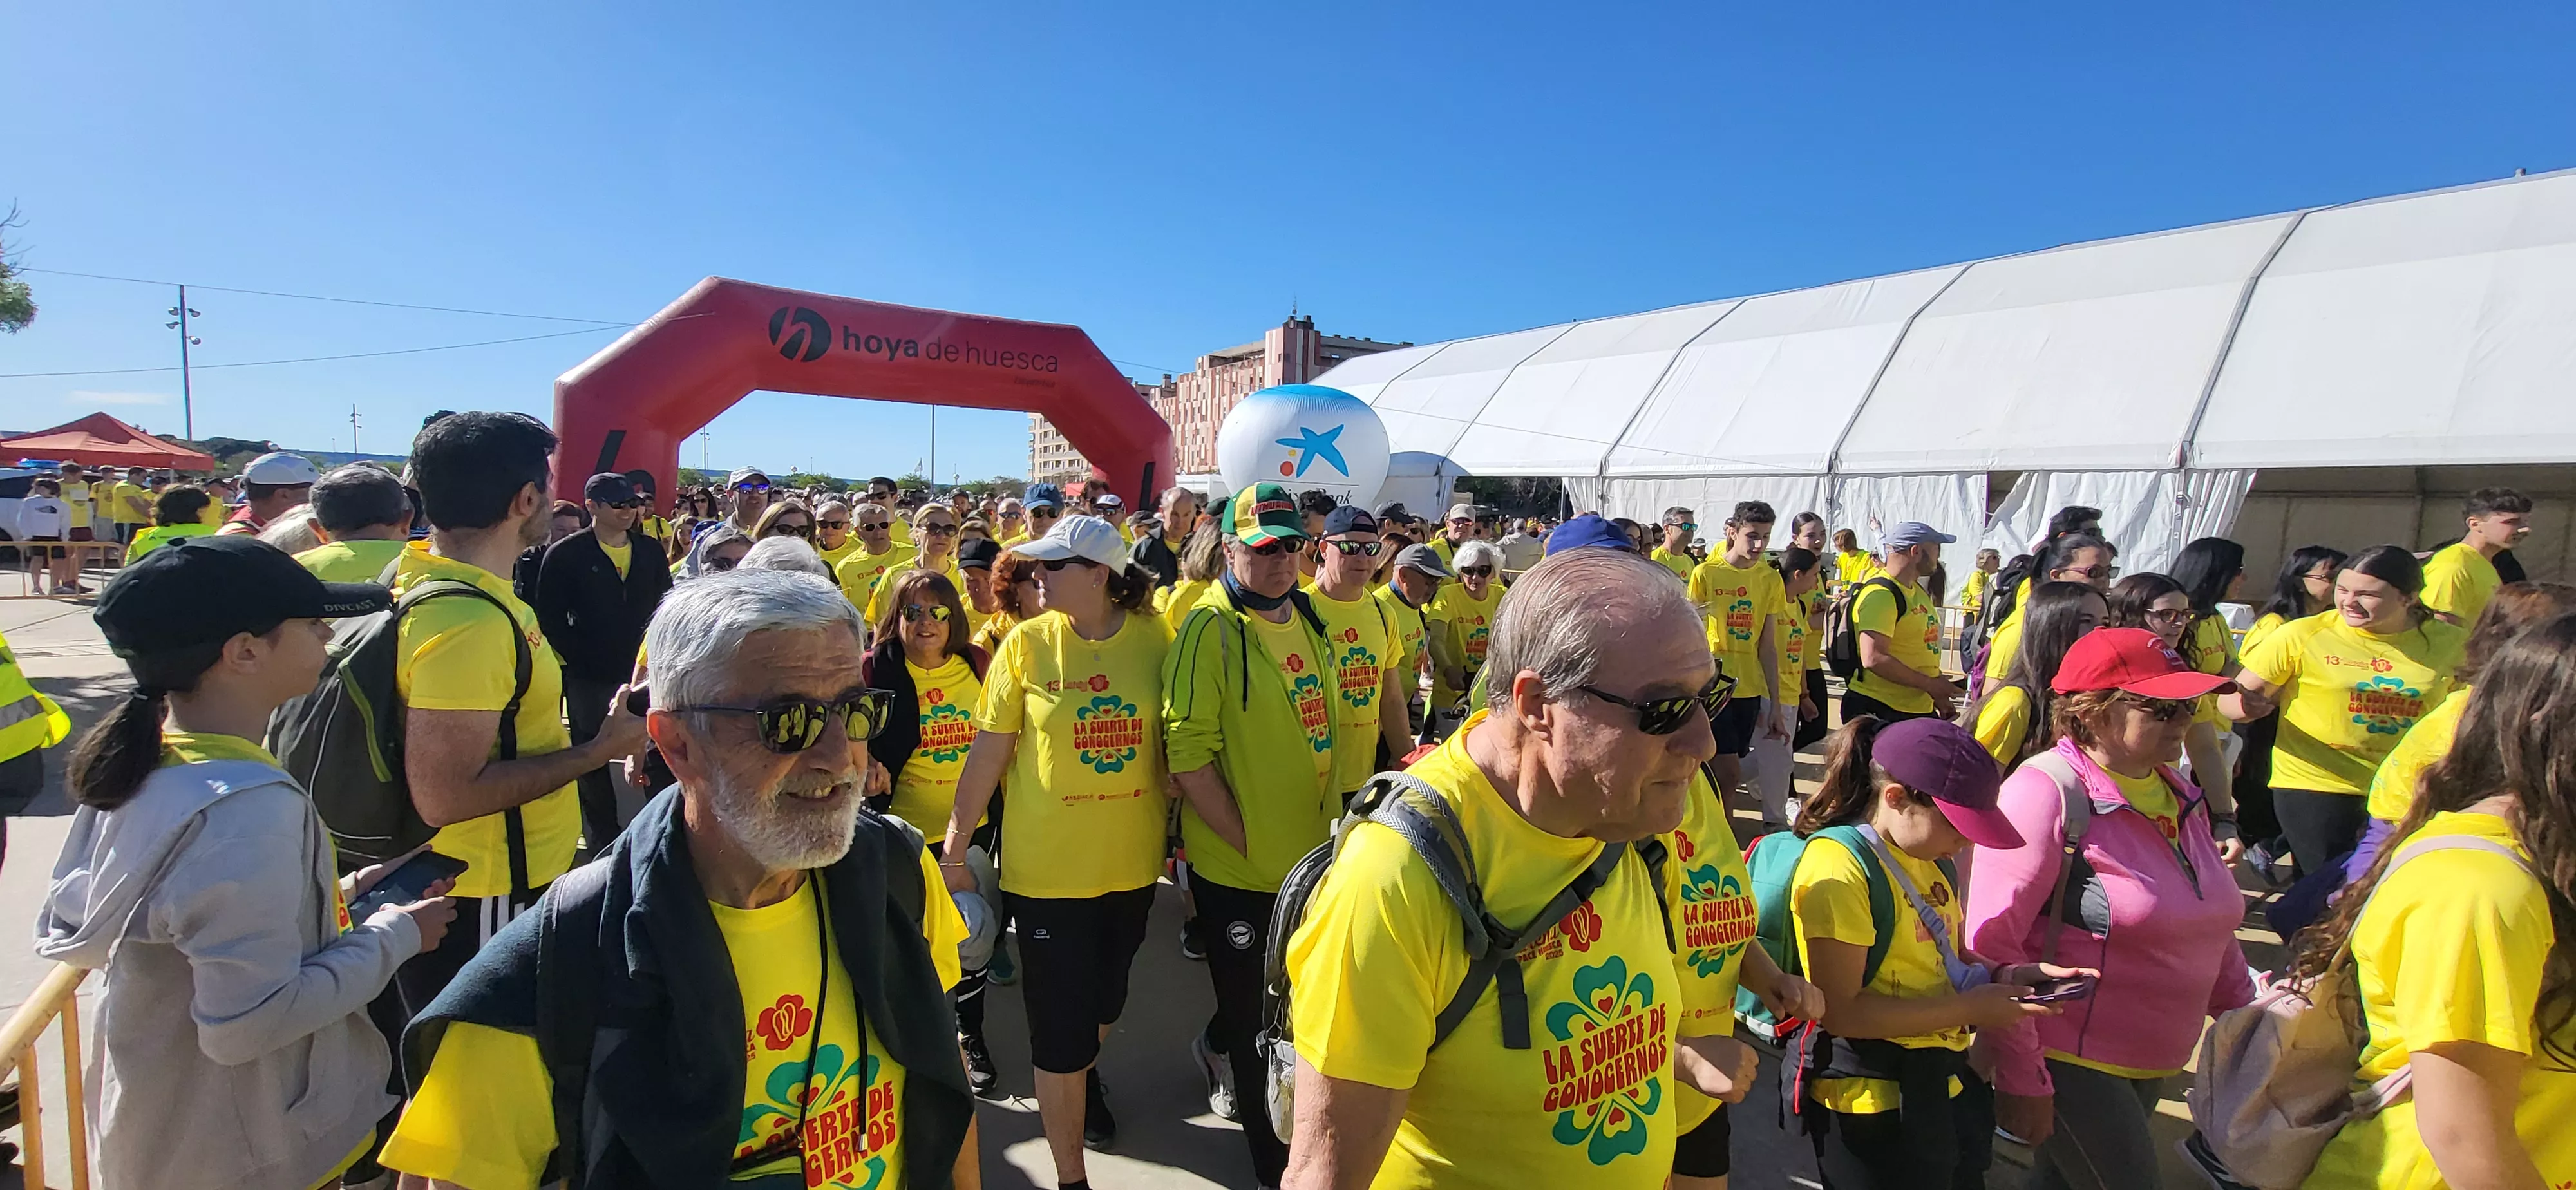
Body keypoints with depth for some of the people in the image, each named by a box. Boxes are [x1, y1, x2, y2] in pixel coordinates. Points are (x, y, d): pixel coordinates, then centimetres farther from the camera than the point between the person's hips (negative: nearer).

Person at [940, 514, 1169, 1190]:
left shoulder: (1153, 638, -6)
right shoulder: (1026, 642, -9)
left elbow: (1173, 739, 4)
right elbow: (988, 753, -6)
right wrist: (955, 848, -4)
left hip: (1132, 861, 2)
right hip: (1048, 865, -2)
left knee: (1105, 1000, 24)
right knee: (1060, 1027, 5)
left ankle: (1084, 1077, 56)